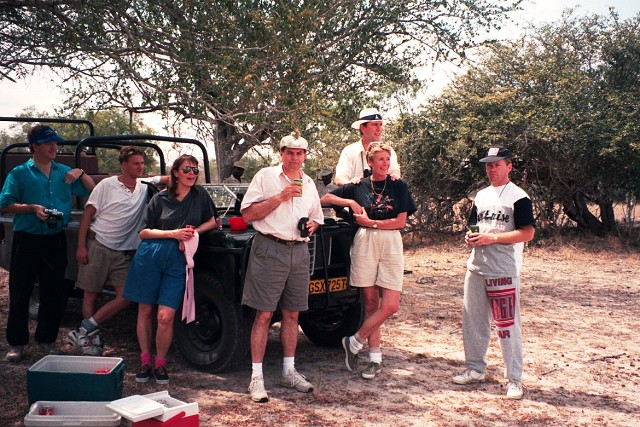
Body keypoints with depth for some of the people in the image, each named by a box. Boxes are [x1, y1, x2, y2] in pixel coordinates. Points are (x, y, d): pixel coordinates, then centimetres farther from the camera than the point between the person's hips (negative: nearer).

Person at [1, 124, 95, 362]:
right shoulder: (20, 173, 1)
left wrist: (80, 174, -4)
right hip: (27, 239, -3)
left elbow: (91, 190, 14)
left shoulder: (64, 172, 10)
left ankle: (46, 339, 22)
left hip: (56, 239, 3)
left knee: (53, 293, 8)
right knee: (20, 292, 1)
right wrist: (32, 208, -17)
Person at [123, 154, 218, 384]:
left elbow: (212, 221, 15)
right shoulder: (160, 199, 3)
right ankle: (145, 360, 23)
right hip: (150, 256, 1)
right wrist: (173, 233, -11)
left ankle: (160, 363, 11)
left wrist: (195, 232, -4)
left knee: (165, 316, -8)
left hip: (178, 262, 0)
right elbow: (143, 232, 2)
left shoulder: (200, 195, 6)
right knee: (145, 310, 7)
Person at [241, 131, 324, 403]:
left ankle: (289, 371, 23)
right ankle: (256, 377, 2)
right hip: (269, 250, -5)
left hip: (299, 252, 5)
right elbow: (247, 214, -9)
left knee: (292, 314, 12)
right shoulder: (265, 176, -1)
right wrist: (280, 197, -16)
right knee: (264, 315, -4)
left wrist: (311, 225, 3)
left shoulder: (308, 184, 15)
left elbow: (316, 218, 26)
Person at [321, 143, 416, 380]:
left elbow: (400, 221, -2)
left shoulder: (399, 186, 6)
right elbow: (325, 198, 11)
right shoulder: (358, 187, 7)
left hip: (391, 245, 0)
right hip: (364, 244, 0)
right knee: (370, 303, 4)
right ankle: (375, 358, 12)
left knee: (390, 305, -10)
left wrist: (370, 222, -7)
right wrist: (351, 203, -3)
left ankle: (354, 342, 7)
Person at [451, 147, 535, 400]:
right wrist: (470, 237, 1)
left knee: (507, 324, -4)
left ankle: (514, 379, 5)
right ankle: (475, 369, 25)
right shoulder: (481, 195, 16)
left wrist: (491, 238, -19)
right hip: (476, 267, 7)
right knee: (472, 320, 11)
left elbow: (527, 233, -15)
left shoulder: (518, 197, -6)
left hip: (504, 270, -7)